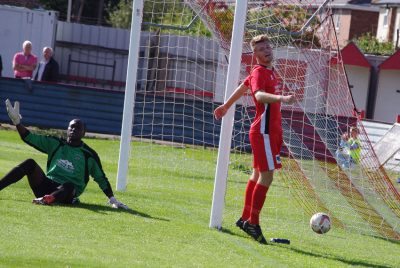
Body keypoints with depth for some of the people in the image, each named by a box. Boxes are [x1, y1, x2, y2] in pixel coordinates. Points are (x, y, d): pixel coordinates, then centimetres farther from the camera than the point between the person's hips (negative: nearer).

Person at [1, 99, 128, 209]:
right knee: (30, 163, -19)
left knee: (69, 186, -40)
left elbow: (101, 178, 10)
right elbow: (30, 138, 8)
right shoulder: (56, 144, 14)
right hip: (46, 186, 4)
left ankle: (48, 199, -71)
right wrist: (17, 122, -7)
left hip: (67, 194, -4)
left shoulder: (89, 155, 5)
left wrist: (113, 200, 6)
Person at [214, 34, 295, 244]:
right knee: (266, 176, -12)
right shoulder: (259, 72, -14)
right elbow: (259, 95, -35)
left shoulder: (269, 71, 14)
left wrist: (226, 106, 40)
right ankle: (253, 223, -8)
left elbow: (243, 87, 28)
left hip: (271, 131, 10)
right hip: (264, 131, -10)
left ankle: (245, 218, 24)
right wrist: (281, 98, -52)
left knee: (258, 174, 15)